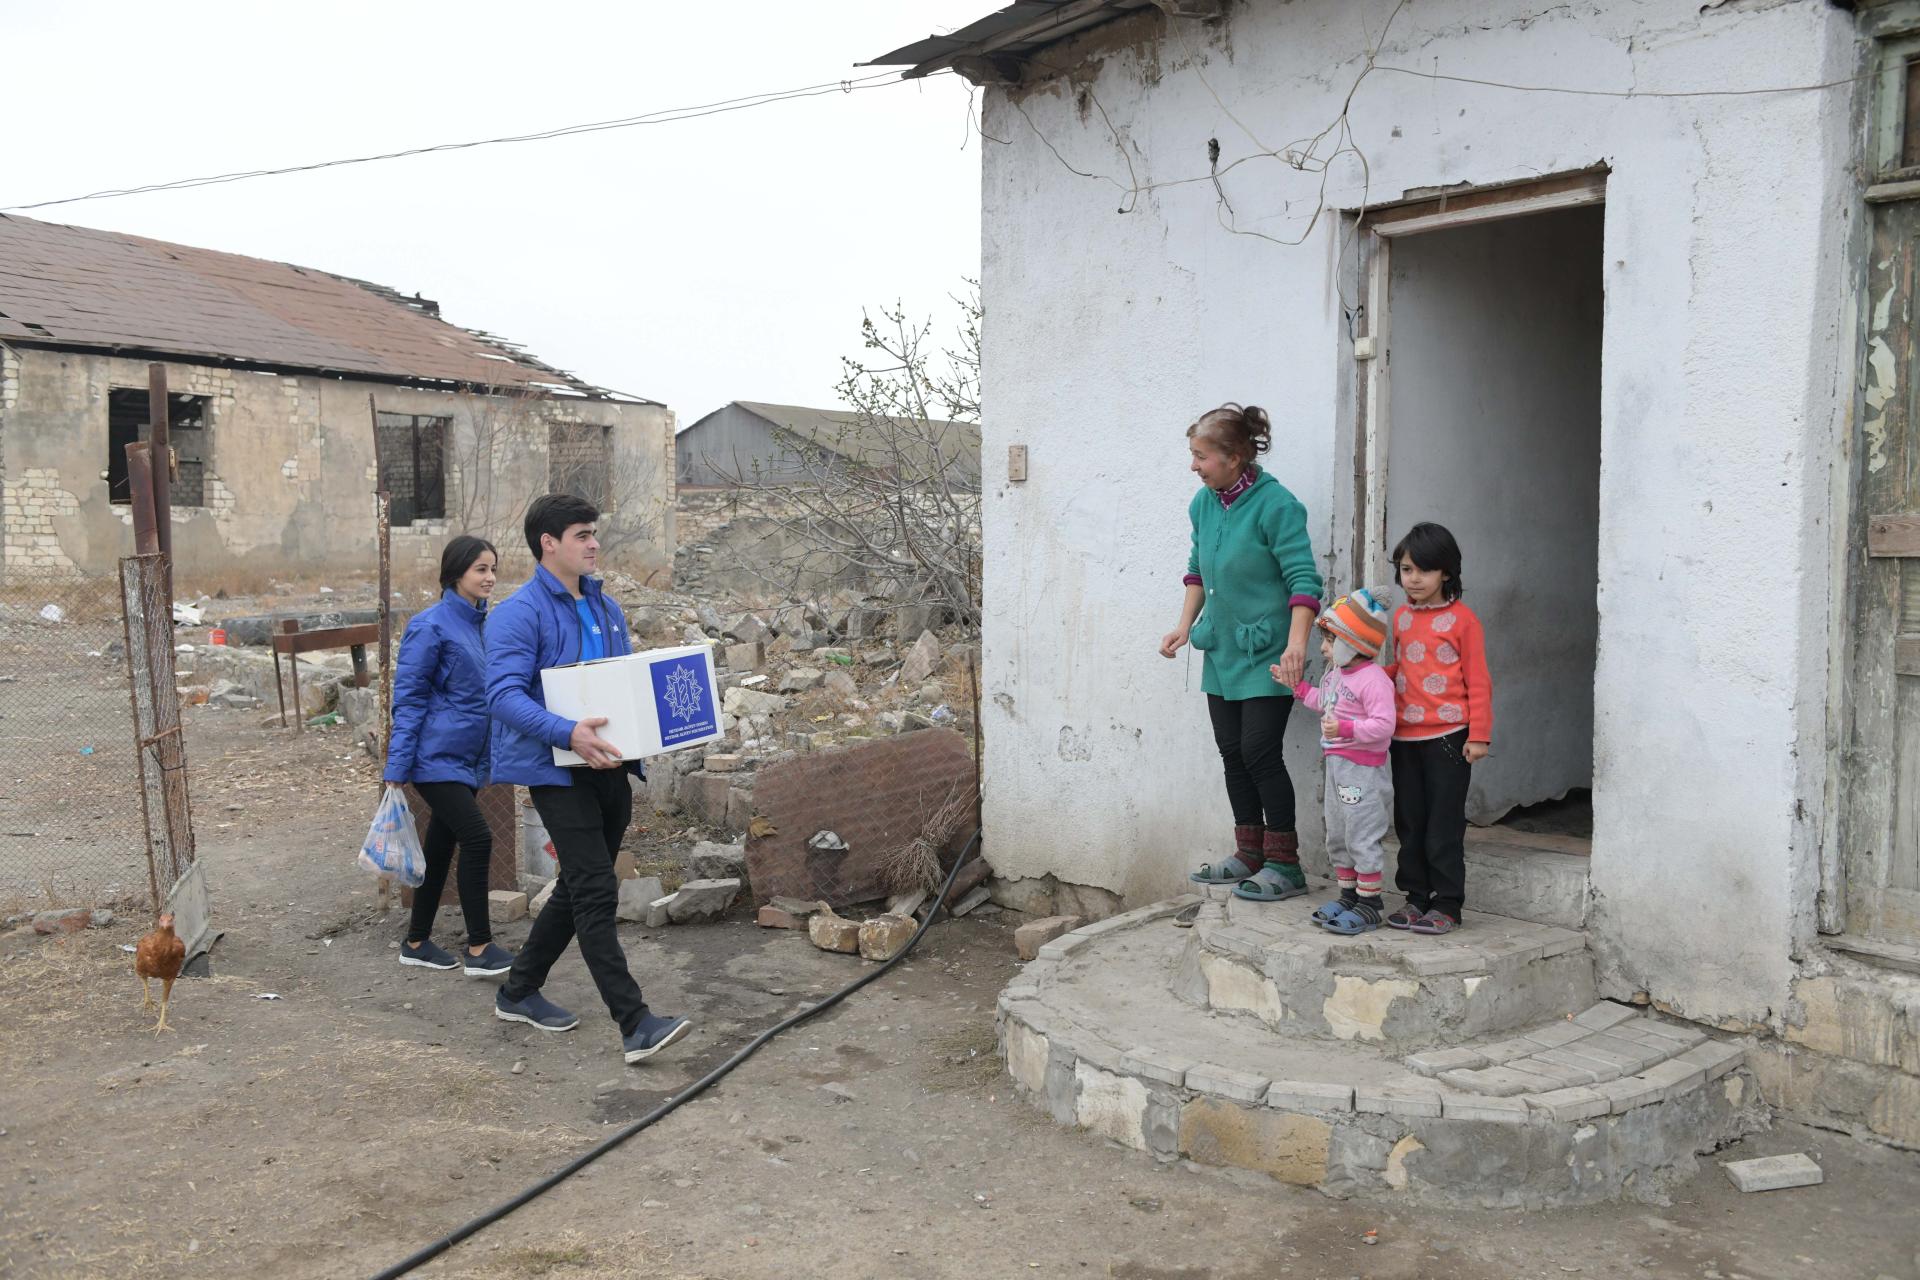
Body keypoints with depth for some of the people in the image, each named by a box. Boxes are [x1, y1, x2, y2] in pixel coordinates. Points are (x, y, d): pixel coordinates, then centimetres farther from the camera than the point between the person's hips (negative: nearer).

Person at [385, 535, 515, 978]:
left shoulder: (481, 623, 11)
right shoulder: (431, 625, -13)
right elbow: (408, 698, -13)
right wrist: (398, 766, -15)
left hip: (466, 757, 8)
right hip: (437, 757, -8)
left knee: (441, 846, 13)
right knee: (477, 839, -12)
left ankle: (416, 943, 24)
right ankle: (479, 948, -5)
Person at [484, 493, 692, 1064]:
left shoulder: (606, 609, 14)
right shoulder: (520, 612, -11)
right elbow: (504, 695, -20)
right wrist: (568, 732, -34)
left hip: (609, 766, 9)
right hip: (558, 770, -8)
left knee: (579, 889, 16)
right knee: (596, 892, -11)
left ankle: (519, 991, 33)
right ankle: (635, 1025, -11)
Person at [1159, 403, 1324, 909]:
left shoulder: (1276, 505, -17)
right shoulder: (1203, 504, 5)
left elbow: (1303, 579, -20)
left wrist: (1296, 644, -29)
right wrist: (1185, 626, 10)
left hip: (1267, 653, -8)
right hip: (1222, 651, 8)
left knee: (1259, 752, -9)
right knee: (1232, 752, 11)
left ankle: (1285, 865, 3)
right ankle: (1249, 855, 23)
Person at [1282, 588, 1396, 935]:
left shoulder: (1373, 679, -20)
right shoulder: (1334, 674, 10)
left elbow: (1383, 724, -27)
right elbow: (1323, 703, 27)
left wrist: (1344, 729, -33)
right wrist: (1296, 685, 25)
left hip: (1363, 771, -10)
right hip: (1337, 767, 10)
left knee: (1362, 838, -3)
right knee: (1337, 837, 17)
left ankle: (1368, 904, 7)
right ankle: (1348, 896, 29)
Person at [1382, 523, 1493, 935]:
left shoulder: (1462, 619, -6)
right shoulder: (1401, 617, 11)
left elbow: (1477, 681, -6)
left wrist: (1479, 735, -10)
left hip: (1447, 736, -6)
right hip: (1405, 736, 6)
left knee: (1444, 824, 0)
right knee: (1409, 820, 11)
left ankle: (1447, 904, 9)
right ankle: (1417, 897, 21)